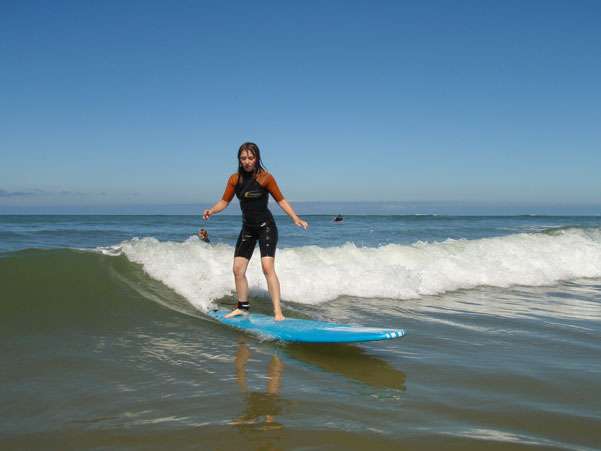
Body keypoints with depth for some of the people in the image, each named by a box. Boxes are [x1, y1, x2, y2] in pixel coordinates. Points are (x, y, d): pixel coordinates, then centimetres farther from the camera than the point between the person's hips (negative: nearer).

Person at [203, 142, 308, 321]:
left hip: (266, 227, -5)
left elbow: (281, 200, -5)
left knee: (268, 268, -18)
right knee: (238, 270, 5)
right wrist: (211, 211, -15)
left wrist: (295, 218, -17)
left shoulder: (265, 178, -11)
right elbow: (224, 202, 5)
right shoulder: (235, 179, 1)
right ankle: (243, 307, 23)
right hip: (247, 228, 5)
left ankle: (277, 311, -14)